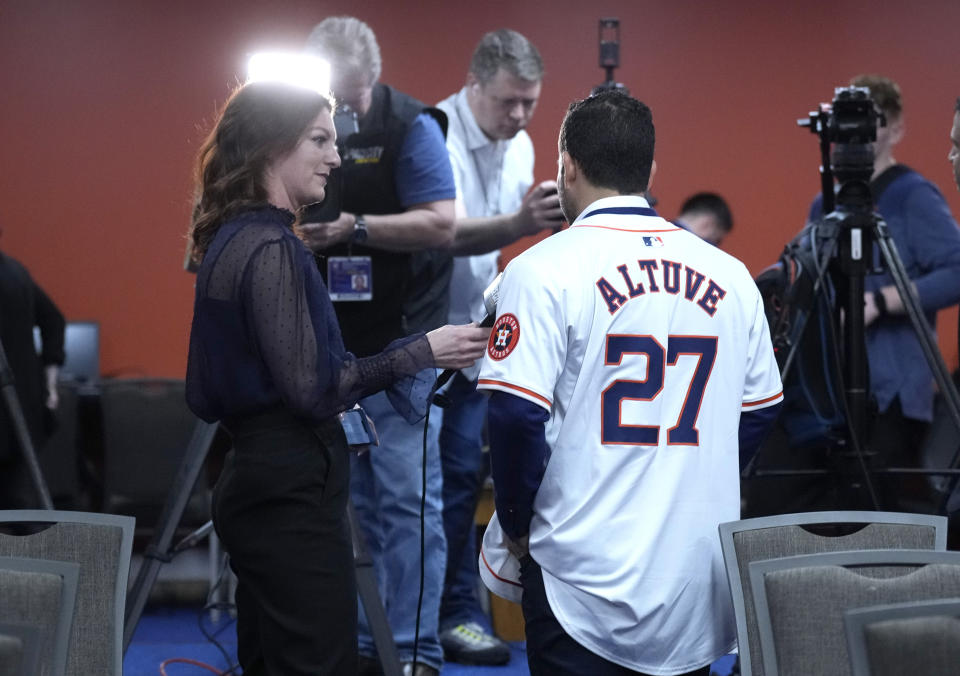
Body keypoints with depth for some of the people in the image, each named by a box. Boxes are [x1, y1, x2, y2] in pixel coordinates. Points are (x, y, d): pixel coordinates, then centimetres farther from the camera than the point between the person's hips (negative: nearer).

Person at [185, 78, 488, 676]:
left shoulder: (233, 239, 12)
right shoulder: (271, 249, -17)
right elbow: (311, 386, -20)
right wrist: (422, 352, -17)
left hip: (255, 481, 10)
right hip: (293, 493, -10)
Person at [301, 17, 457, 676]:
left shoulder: (411, 126, -8)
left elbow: (441, 225, -14)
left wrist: (356, 227, -23)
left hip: (398, 343, -5)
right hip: (327, 343, 5)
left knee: (407, 495, -7)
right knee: (346, 500, 9)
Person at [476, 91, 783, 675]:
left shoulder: (545, 270, -9)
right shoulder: (730, 275, 6)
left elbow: (517, 414, -14)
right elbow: (760, 409, 12)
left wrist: (515, 525, 0)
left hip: (584, 578, -4)